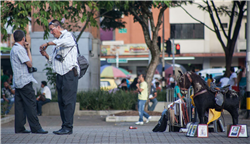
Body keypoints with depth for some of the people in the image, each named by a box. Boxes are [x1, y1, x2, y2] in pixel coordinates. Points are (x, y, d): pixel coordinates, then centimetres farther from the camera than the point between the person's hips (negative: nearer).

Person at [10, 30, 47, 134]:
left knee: (20, 105, 8)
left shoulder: (14, 49, 17)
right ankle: (35, 128, -9)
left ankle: (19, 128, 7)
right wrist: (28, 50, -3)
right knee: (31, 105, -9)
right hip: (25, 81, -10)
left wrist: (27, 49, 14)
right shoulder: (20, 49, -13)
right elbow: (30, 64, -12)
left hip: (17, 82, 10)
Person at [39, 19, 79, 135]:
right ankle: (64, 126, 9)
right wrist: (46, 55, 8)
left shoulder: (68, 35, -1)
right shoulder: (57, 43, 24)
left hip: (70, 73, -9)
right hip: (60, 75, 9)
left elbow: (63, 41, -26)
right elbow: (53, 60, 27)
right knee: (61, 101, 6)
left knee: (68, 100, -11)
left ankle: (68, 127, -13)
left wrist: (47, 44, -20)